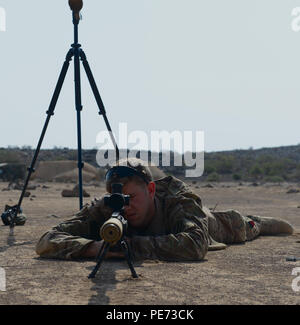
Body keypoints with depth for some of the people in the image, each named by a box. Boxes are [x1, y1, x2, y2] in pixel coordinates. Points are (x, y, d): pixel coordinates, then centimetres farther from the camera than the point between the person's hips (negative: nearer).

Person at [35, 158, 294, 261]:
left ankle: (259, 222, 66)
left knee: (242, 227, 30)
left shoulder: (180, 200, -51)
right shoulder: (104, 210, -44)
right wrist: (95, 246, -67)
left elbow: (196, 244, -69)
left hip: (198, 221, -2)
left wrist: (134, 245, -65)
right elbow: (47, 242, -50)